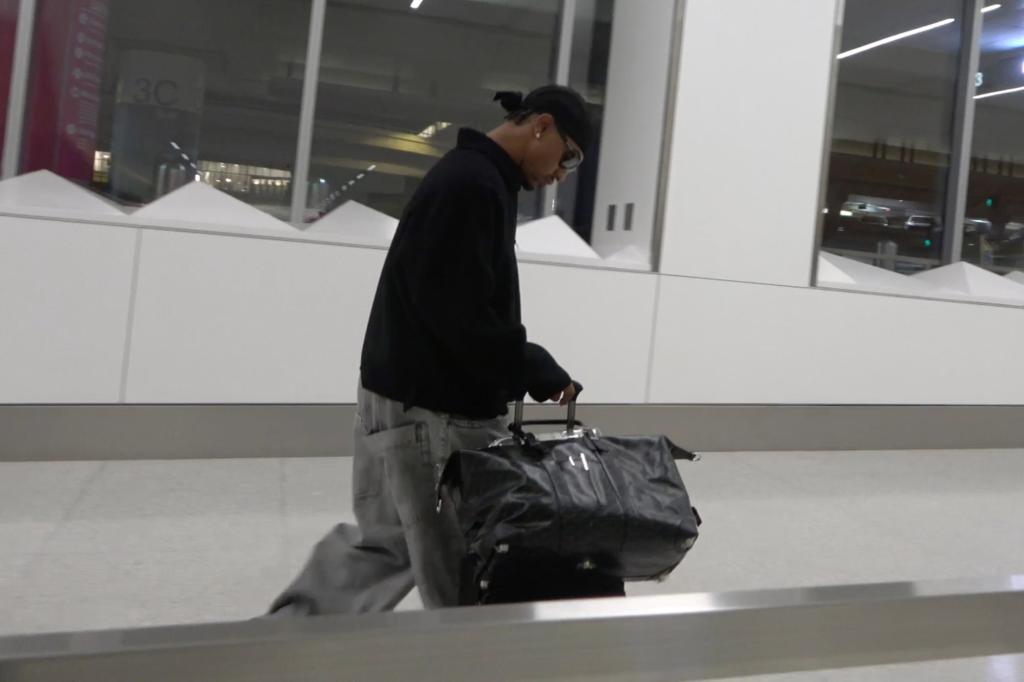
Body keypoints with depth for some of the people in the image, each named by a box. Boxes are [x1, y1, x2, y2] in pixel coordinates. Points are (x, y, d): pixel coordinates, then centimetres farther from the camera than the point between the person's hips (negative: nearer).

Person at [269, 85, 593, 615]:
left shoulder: (475, 179, 15)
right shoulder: (472, 184, -18)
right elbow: (460, 314, -24)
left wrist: (525, 370, 7)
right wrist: (536, 373, -13)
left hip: (415, 396, 11)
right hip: (429, 406, -11)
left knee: (388, 540, 20)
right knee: (461, 575, 0)